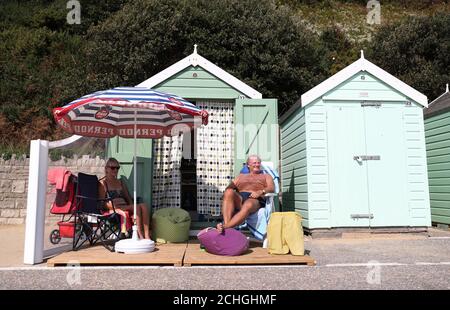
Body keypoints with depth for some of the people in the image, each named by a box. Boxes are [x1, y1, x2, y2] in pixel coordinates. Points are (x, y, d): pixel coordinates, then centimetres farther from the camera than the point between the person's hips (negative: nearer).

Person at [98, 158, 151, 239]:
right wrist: (116, 207, -20)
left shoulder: (120, 182, 26)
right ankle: (140, 235, -37)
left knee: (143, 206, -27)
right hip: (113, 209, -6)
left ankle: (147, 236, -39)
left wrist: (132, 207, -1)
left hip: (125, 207, 6)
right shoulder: (103, 183, 7)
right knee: (137, 207, -32)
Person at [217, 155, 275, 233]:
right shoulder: (241, 176, 36)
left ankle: (224, 227, -53)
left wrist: (260, 192, -11)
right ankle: (226, 223, -48)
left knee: (247, 205, -41)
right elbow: (230, 187, 23)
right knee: (229, 192, -34)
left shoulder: (266, 176, 30)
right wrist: (230, 187, -4)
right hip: (239, 198, 2)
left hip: (255, 199, -2)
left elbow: (272, 188, 10)